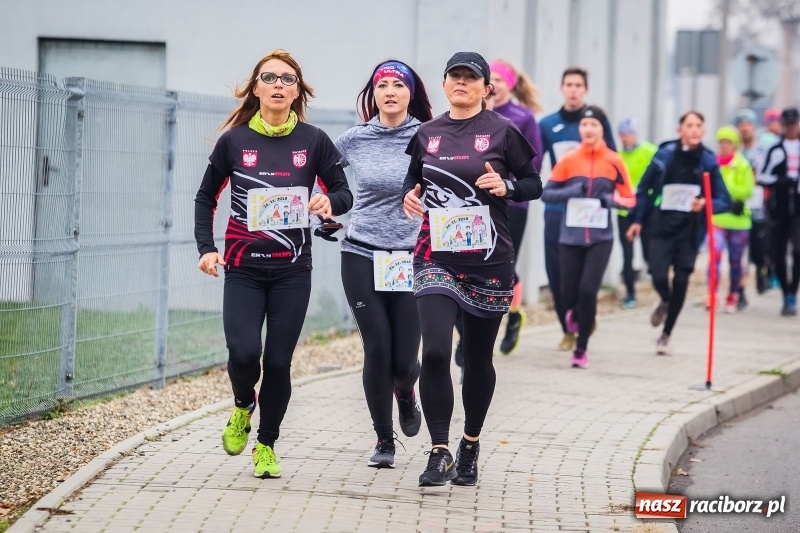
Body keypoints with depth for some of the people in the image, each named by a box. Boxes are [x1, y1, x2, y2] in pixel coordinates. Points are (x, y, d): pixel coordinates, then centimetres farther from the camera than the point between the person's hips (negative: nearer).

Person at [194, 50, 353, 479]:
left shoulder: (313, 141, 0)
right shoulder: (234, 141, 1)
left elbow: (344, 193, 6)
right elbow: (205, 198, 11)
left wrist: (330, 202, -17)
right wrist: (206, 248, -2)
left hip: (292, 270, 1)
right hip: (243, 268, -1)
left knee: (278, 361, 0)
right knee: (244, 352, -17)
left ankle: (266, 445, 21)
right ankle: (242, 405, 17)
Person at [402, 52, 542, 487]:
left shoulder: (501, 132, -1)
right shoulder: (428, 134, 8)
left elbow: (534, 185, 4)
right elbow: (414, 176, 23)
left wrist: (507, 186, -16)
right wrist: (409, 195, 1)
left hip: (488, 259, -1)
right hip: (436, 258, 1)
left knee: (478, 359, 10)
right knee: (434, 352, -16)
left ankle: (470, 445, 30)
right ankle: (439, 454, -12)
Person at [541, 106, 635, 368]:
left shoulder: (614, 161, -1)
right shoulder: (568, 159, -1)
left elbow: (630, 199, 4)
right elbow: (546, 193, -1)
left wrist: (612, 200, -16)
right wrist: (570, 192, -17)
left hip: (600, 237, -1)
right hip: (571, 237, 1)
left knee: (588, 290, -13)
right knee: (569, 294, 2)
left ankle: (581, 349, 4)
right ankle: (574, 313, 42)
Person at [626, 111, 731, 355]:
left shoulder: (708, 161, -3)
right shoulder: (665, 154, -4)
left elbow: (724, 200, 0)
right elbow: (644, 188, 5)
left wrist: (705, 204, -20)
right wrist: (637, 220, 3)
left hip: (690, 231, 1)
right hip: (662, 227, -1)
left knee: (680, 282, 3)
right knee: (659, 276, -14)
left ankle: (666, 335, 20)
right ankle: (665, 302, 24)